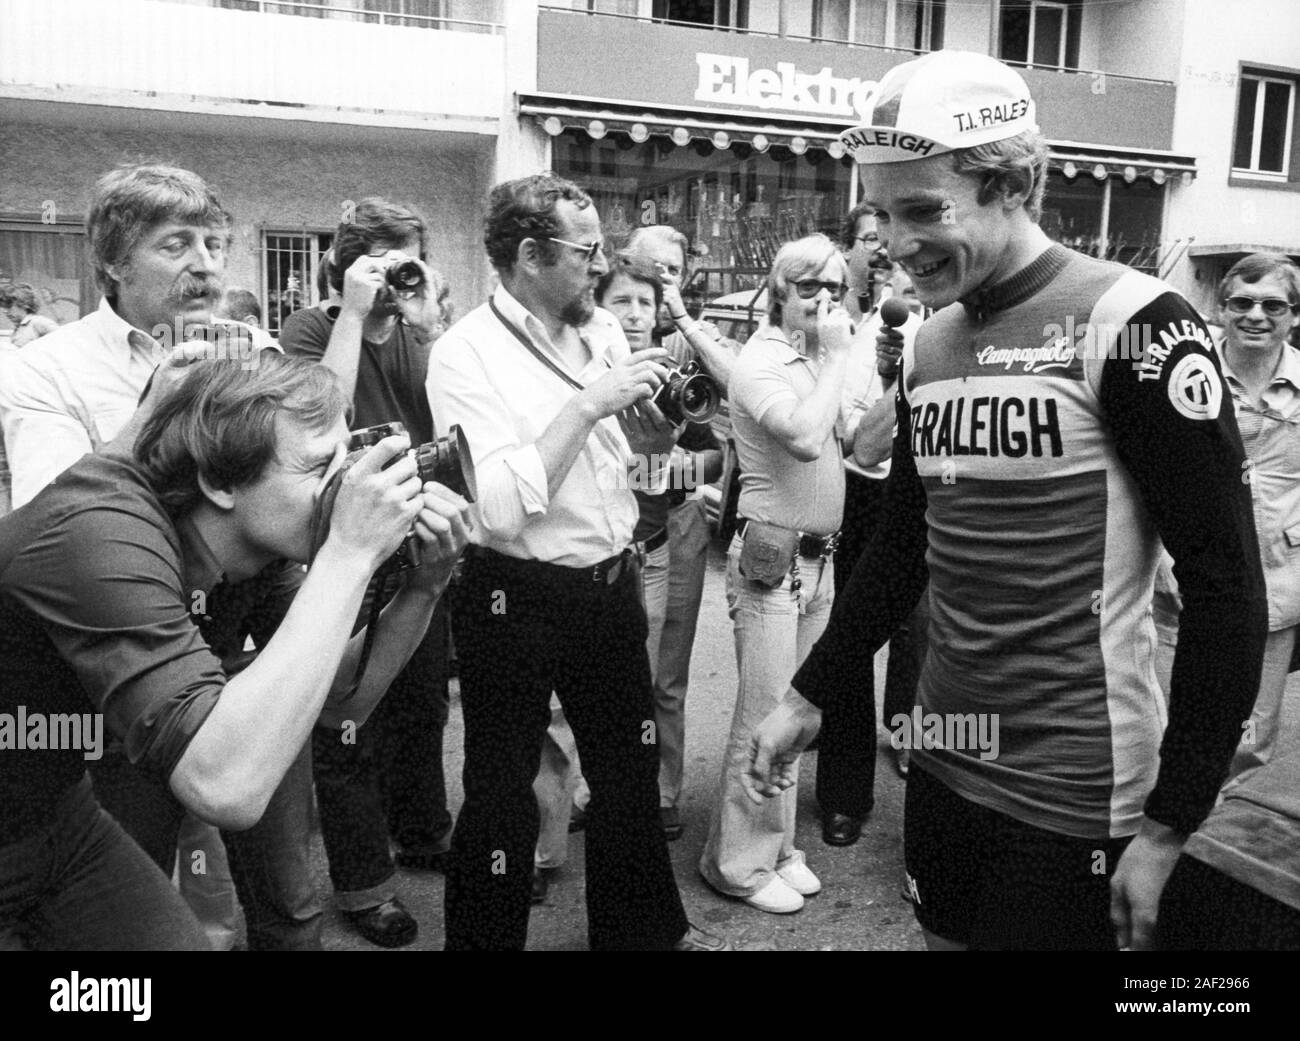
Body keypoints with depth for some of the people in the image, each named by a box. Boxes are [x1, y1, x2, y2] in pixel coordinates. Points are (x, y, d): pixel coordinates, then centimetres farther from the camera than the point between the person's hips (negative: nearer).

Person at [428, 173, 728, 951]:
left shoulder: (604, 330, 4)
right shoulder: (466, 353, -15)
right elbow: (501, 507, -26)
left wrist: (660, 420, -5)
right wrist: (589, 402, -24)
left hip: (611, 585, 7)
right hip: (516, 602, -6)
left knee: (631, 768, 21)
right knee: (503, 792, 9)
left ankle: (646, 927, 42)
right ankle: (486, 935, 33)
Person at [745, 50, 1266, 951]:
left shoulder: (1128, 326, -14)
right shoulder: (928, 347, 6)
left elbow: (1227, 585, -14)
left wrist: (1170, 821, -14)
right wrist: (809, 697, 12)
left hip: (1072, 789, -6)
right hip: (945, 758, 6)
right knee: (947, 934, 20)